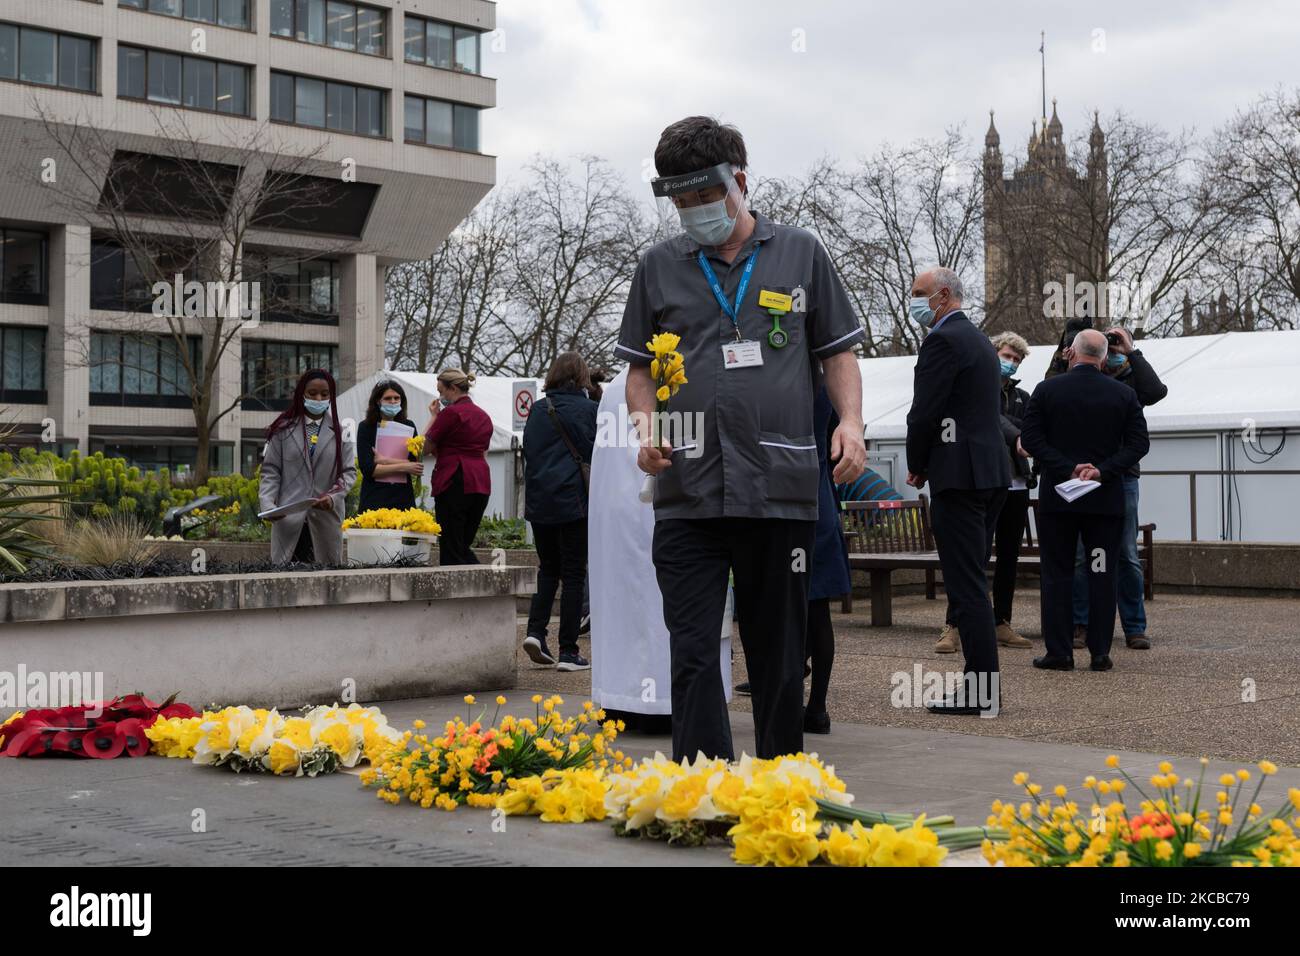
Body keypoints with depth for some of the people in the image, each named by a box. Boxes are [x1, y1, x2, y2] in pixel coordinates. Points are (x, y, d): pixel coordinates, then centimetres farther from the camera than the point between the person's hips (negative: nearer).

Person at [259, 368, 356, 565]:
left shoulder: (340, 431, 9)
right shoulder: (284, 429, 7)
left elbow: (349, 471, 6)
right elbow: (270, 471, 5)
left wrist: (333, 497, -12)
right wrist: (268, 505, -10)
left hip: (327, 517, 1)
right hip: (288, 517, -1)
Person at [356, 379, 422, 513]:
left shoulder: (408, 426, 9)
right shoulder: (366, 427, 1)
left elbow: (416, 465, 2)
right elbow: (367, 469, -7)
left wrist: (386, 461, -8)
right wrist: (403, 467, -7)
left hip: (403, 497, 2)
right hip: (374, 498, -2)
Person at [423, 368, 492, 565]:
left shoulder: (451, 412, -9)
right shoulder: (484, 416, 16)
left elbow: (426, 448, -2)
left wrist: (433, 416, 7)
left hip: (455, 483, -8)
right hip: (481, 484, 8)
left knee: (450, 549, -2)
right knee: (464, 545, 15)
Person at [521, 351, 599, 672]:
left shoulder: (537, 411, 8)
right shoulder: (588, 409, -3)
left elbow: (528, 453, 14)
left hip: (539, 501, 4)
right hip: (573, 499, -4)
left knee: (548, 569, 17)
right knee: (573, 574, 1)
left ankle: (536, 631, 0)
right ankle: (568, 652, 1)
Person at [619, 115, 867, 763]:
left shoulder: (801, 254, 11)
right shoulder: (659, 267, 12)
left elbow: (837, 351, 15)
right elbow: (638, 367, 16)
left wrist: (850, 420, -2)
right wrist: (646, 424, -3)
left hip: (782, 489, 0)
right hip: (687, 491, 0)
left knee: (779, 657, 9)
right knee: (693, 658, -6)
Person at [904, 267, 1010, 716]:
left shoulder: (942, 341, -11)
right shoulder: (980, 340, 20)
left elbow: (924, 413, -15)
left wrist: (917, 467, 0)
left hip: (959, 476, -10)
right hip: (991, 473, 10)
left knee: (966, 586, -8)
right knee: (974, 582, 13)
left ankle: (981, 692, -7)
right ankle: (983, 685, 16)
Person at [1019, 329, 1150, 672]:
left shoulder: (1046, 390, -2)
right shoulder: (1124, 394, 2)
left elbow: (1030, 437, -7)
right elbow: (1139, 442, -3)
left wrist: (1067, 469, -11)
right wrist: (1102, 471, -10)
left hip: (1057, 497, -1)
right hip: (1106, 500, 1)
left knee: (1057, 575, 5)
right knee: (1102, 575, 6)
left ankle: (1059, 652, 4)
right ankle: (1100, 652, 6)